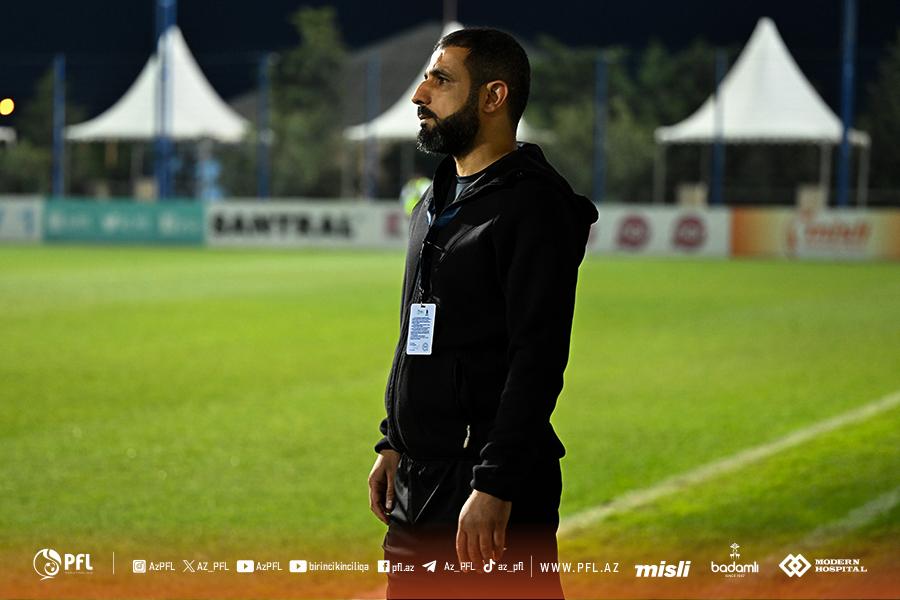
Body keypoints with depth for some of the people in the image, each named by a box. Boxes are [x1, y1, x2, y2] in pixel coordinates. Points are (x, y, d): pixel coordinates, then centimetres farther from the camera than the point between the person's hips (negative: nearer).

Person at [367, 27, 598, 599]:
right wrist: (393, 443, 17)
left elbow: (538, 358, -19)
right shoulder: (436, 202, 17)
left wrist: (494, 487, -23)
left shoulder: (533, 204, -12)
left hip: (490, 492, -9)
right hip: (417, 479, 9)